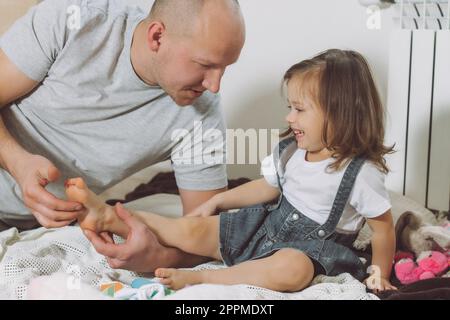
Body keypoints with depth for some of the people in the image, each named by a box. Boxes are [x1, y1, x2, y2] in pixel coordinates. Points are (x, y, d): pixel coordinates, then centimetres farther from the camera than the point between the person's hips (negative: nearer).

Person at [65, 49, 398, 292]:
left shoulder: (361, 173, -18)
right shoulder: (290, 152, 1)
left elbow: (384, 226, -9)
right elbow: (267, 187, 16)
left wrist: (379, 275, -5)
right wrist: (216, 201, 13)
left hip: (312, 247, -6)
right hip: (268, 224, 6)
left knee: (293, 268, -42)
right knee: (192, 230, -5)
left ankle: (197, 278, -32)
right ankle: (110, 217, -4)